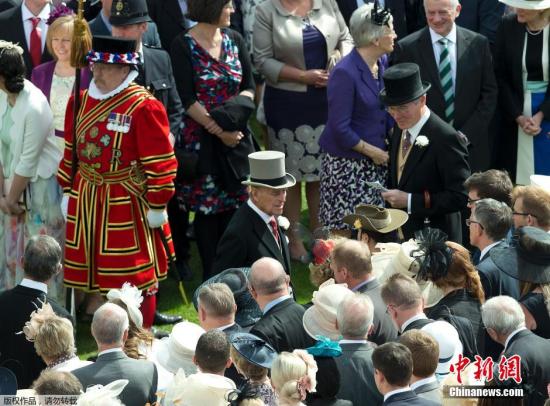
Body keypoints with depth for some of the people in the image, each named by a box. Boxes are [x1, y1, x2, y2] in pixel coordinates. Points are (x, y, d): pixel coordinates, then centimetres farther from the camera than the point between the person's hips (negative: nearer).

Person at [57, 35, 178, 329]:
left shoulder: (144, 107, -13)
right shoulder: (81, 101, 6)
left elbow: (160, 163, -12)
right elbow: (71, 152, 15)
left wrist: (157, 206, -11)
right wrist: (67, 191, 15)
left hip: (128, 203, -6)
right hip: (87, 202, 6)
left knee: (137, 276, 1)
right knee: (102, 273, 12)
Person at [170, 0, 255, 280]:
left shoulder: (234, 40, 7)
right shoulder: (183, 46, -7)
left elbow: (249, 87, 6)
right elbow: (188, 99, -11)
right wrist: (219, 131, -17)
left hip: (236, 136, 4)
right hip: (201, 138, -4)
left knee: (236, 203, 5)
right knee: (206, 207, 1)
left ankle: (234, 272, 15)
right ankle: (211, 275, 10)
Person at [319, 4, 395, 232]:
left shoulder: (383, 62, 5)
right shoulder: (345, 74, -20)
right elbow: (340, 129, -17)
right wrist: (373, 151, -11)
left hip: (377, 161, 7)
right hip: (347, 164, -7)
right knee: (344, 231, -2)